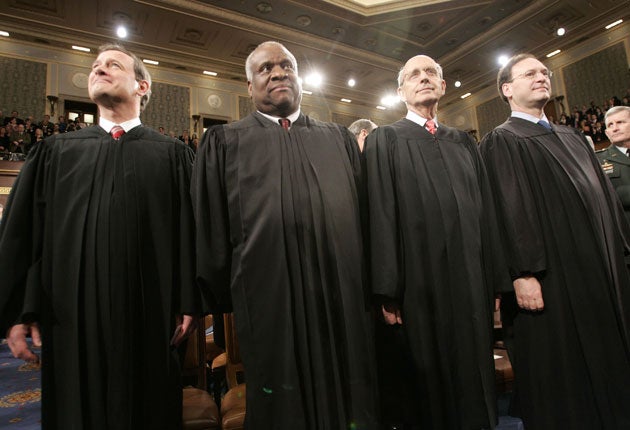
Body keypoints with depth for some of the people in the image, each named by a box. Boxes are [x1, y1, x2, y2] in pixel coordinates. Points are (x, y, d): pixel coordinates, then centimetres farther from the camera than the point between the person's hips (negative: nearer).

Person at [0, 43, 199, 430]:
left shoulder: (173, 154, 4)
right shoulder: (57, 151, 11)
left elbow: (189, 230, -1)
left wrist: (188, 304, -6)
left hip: (148, 314, -2)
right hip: (72, 313, 2)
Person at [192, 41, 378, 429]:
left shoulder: (340, 139, 13)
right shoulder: (224, 142, 7)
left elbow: (366, 213, 8)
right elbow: (211, 226, 3)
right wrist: (224, 299, 0)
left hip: (343, 301, 3)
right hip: (268, 305, -2)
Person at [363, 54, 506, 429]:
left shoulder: (464, 142, 16)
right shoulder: (385, 140, 2)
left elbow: (487, 213, 12)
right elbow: (381, 216, -8)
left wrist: (496, 284, 7)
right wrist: (388, 293, -14)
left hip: (472, 279, 5)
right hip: (422, 282, -4)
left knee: (474, 376, 14)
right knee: (430, 380, 7)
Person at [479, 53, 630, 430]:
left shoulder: (572, 137, 20)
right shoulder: (501, 141, -2)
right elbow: (508, 209, -13)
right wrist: (522, 273, -20)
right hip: (549, 278, -7)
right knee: (560, 384, 3)